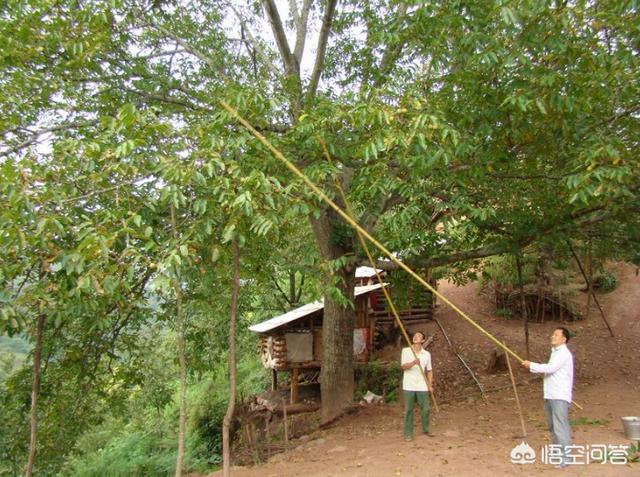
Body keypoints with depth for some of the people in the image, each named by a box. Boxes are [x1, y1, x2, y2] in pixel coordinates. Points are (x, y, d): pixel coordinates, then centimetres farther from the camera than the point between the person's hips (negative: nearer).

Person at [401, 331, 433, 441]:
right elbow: (403, 366, -12)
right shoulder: (406, 351, -1)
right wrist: (413, 363, -30)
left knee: (425, 409, 6)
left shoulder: (426, 354, 6)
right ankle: (408, 433, 12)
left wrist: (430, 385, 2)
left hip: (422, 386, 2)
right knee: (408, 410, 2)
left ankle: (426, 429, 28)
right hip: (409, 386, -2)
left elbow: (429, 370, 11)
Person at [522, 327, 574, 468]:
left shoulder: (564, 353, -12)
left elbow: (550, 368, -21)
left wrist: (531, 365, -14)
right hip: (550, 396, 10)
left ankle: (566, 457, -5)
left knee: (560, 426, -9)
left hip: (560, 397, -10)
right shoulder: (555, 352, 18)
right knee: (552, 426, 17)